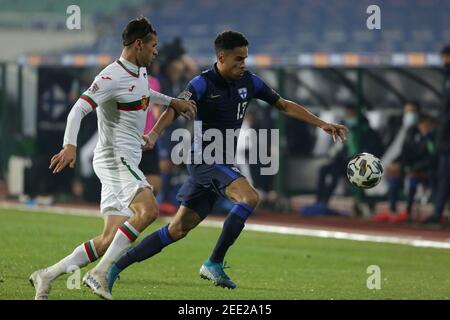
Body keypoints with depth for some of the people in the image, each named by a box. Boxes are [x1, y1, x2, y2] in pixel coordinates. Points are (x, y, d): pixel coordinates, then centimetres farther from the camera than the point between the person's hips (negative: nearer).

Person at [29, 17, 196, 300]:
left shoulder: (140, 72, 16)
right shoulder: (112, 77, -14)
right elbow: (79, 109, -22)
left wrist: (172, 102, 34)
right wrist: (70, 145, -35)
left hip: (126, 161, 10)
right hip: (115, 157, -10)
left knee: (110, 240, 2)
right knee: (148, 210, -29)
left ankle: (47, 276, 7)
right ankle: (99, 274, -27)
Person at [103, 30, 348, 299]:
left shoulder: (249, 82, 7)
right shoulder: (203, 84, -11)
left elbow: (285, 105, 15)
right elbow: (175, 110, -22)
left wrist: (323, 124, 11)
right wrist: (155, 133, -41)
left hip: (223, 164, 7)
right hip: (205, 158, -7)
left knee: (178, 229, 3)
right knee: (250, 197, -27)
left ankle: (116, 268, 7)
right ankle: (214, 264, -16)